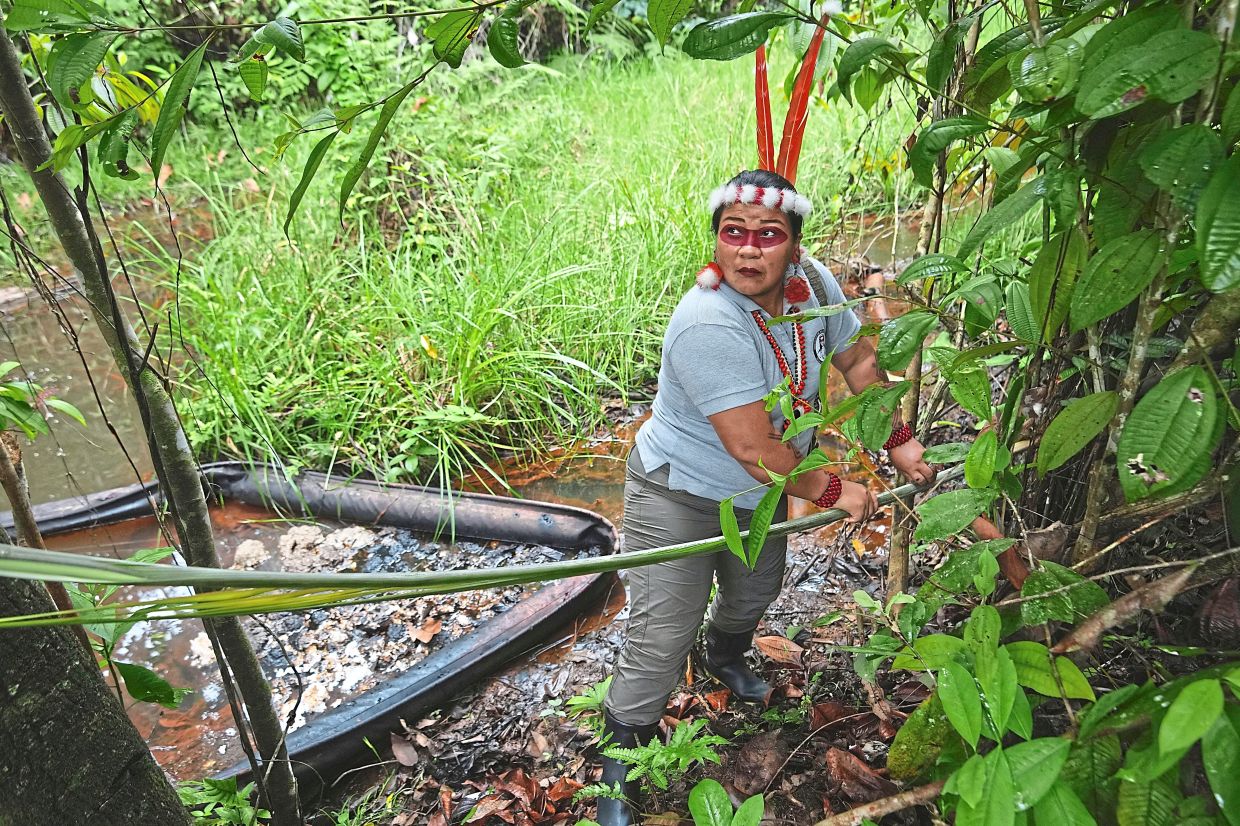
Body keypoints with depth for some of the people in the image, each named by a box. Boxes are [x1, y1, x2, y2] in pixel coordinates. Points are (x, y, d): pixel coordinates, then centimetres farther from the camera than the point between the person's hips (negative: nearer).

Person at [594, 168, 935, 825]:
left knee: (754, 596, 31)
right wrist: (831, 492, -19)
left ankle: (726, 658, 66)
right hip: (679, 499, -7)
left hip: (762, 494, 8)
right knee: (659, 648, -4)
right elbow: (753, 448, -33)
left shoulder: (811, 281, -12)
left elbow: (856, 358, 5)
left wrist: (899, 442, 6)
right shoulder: (709, 325, -35)